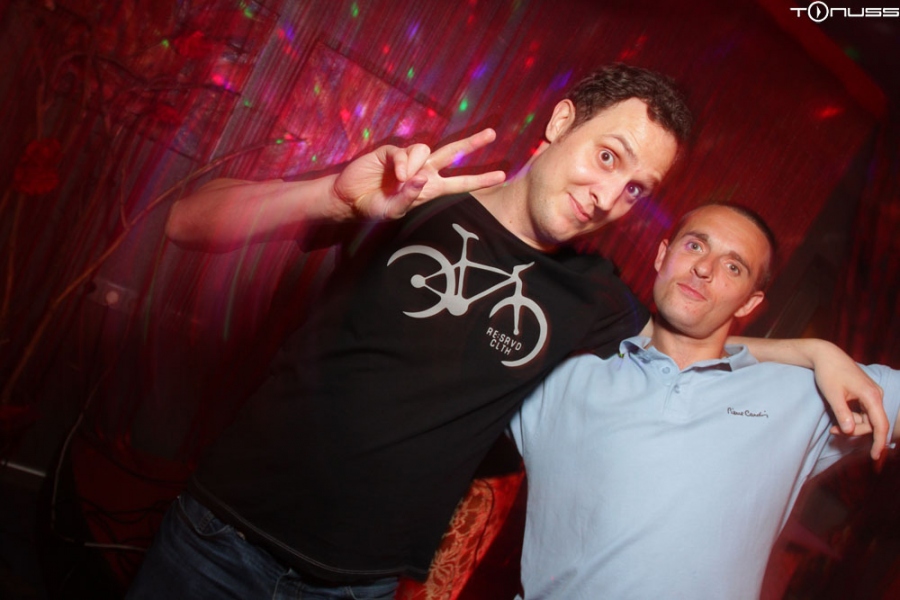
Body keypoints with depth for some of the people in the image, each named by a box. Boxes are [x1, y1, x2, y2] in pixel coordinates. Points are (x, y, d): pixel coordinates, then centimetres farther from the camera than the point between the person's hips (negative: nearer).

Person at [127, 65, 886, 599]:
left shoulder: (589, 298, 0)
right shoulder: (410, 199, -9)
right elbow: (189, 222, -14)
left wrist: (816, 349, 4)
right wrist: (338, 195, -32)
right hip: (227, 534, -1)